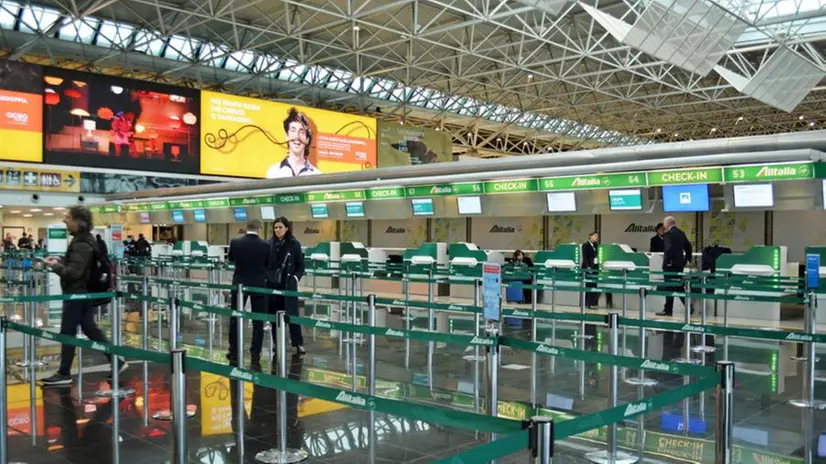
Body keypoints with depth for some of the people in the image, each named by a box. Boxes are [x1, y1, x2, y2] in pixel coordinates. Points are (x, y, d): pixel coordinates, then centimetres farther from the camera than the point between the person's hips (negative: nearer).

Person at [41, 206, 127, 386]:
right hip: (85, 292, 10)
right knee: (90, 328, 15)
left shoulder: (81, 244, -21)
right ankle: (117, 361, 16)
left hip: (77, 293, -10)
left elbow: (73, 272, -24)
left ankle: (64, 374, 9)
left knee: (67, 332, 0)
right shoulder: (84, 239, 11)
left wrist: (55, 266, -12)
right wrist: (59, 260, 8)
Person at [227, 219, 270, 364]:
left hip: (239, 284, 1)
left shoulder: (235, 242, -9)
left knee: (235, 319, 10)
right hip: (258, 285, -1)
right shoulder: (265, 245, -11)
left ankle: (234, 353, 13)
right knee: (258, 321, 6)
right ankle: (255, 354, 7)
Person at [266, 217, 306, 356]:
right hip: (272, 284, 3)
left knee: (292, 314, -4)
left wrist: (296, 277, -14)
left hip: (288, 285, -3)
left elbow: (300, 266, 0)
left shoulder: (294, 244, -3)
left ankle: (298, 344, 0)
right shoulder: (269, 244, 3)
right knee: (274, 315, 7)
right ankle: (277, 343, 19)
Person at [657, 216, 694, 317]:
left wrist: (667, 261, -17)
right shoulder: (681, 233, 12)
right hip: (679, 263, 8)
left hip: (670, 264, -8)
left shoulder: (668, 234, -15)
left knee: (669, 287, -2)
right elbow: (688, 247, 15)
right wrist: (686, 259, 18)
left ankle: (668, 310, 3)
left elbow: (669, 248, -25)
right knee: (678, 286, 15)